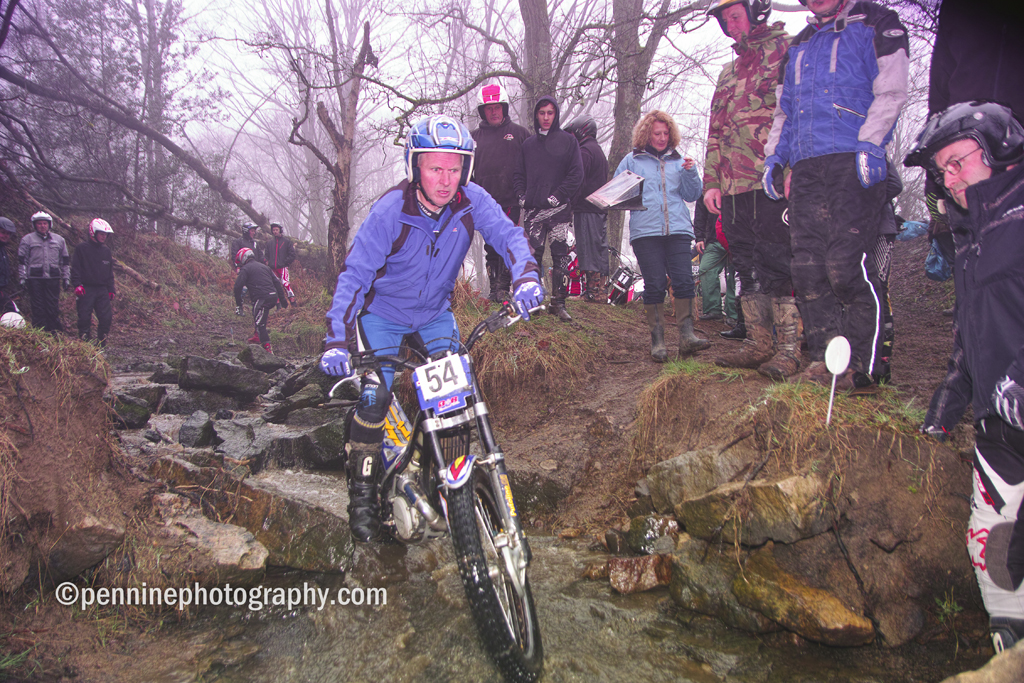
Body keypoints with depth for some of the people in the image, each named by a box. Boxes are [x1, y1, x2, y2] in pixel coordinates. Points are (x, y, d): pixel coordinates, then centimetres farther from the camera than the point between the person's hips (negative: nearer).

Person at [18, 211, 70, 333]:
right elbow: (22, 260, 5)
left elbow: (65, 261, 17)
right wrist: (22, 277, -3)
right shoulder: (27, 239, 6)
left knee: (53, 309, 2)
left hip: (53, 278, 2)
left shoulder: (59, 240, 14)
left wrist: (66, 278, 12)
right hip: (35, 278, -2)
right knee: (38, 309, 0)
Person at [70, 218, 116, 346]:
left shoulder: (107, 251, 15)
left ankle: (102, 344, 9)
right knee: (84, 318, -4)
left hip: (102, 290, 4)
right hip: (86, 289, -4)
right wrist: (77, 284, -15)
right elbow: (75, 268, -4)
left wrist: (111, 289, 14)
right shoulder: (82, 249, 0)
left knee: (106, 317, -2)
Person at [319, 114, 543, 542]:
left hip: (436, 312, 3)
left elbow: (507, 234, -22)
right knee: (375, 397, -15)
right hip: (382, 314, -3)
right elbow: (355, 274, -28)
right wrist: (337, 338, -39)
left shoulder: (471, 202, -18)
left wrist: (525, 275, -45)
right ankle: (362, 493, 3)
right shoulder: (390, 211, -28)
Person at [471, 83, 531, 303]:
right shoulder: (476, 136, 13)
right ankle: (494, 288, 14)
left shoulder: (519, 133, 6)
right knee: (491, 247, 7)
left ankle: (503, 287, -5)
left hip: (510, 201, -3)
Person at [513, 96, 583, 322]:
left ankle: (559, 302, 2)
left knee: (560, 255, -4)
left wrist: (558, 196, -9)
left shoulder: (568, 140, 5)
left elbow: (576, 174, -1)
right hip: (532, 209, 3)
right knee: (532, 255, 1)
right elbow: (518, 174, 19)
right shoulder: (528, 143, 15)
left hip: (558, 209, -3)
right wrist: (522, 196, 4)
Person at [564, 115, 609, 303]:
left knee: (589, 250, -8)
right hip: (600, 208, 10)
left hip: (586, 209, -10)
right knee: (599, 248, 10)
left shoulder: (584, 151, -9)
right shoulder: (599, 151, 23)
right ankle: (600, 290, 14)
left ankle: (594, 292, -9)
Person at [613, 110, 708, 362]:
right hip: (645, 231, -2)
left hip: (678, 229, 2)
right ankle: (657, 340, 0)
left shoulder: (678, 161, 20)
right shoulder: (631, 161, 14)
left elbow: (692, 195, 17)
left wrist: (690, 172, 1)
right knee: (654, 284, -6)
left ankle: (686, 335, -9)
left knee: (684, 280, -10)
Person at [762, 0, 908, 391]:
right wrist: (774, 154, 16)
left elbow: (891, 91, -2)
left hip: (854, 162, -6)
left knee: (846, 264, -14)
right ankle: (825, 359, 2)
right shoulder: (798, 47, 28)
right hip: (806, 168, 6)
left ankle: (862, 366, -7)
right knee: (807, 266, -3)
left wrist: (869, 144, -14)